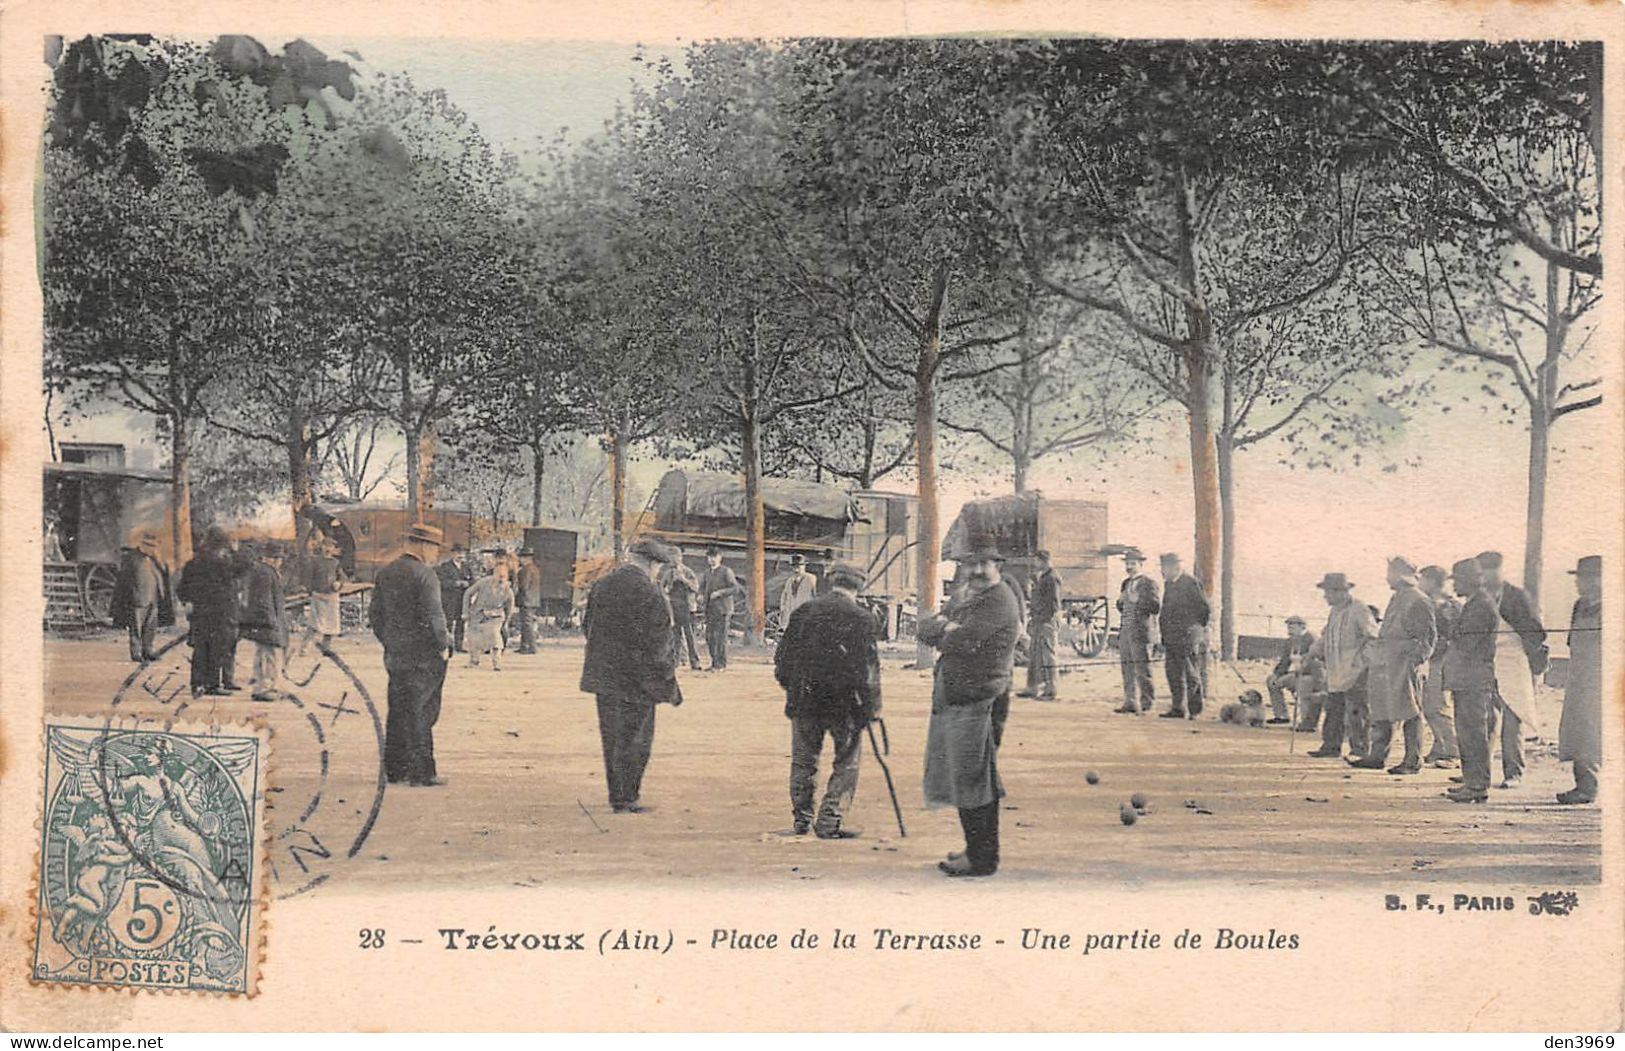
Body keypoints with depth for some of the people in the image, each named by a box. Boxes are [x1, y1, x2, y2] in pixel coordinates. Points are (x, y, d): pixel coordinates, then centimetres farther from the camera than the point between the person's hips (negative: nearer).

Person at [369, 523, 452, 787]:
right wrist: (443, 646, -8)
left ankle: (394, 770, 17)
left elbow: (375, 615, 14)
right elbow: (434, 615, -18)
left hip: (395, 656, 7)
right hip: (425, 657, -7)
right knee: (422, 713, -2)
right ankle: (422, 772, 0)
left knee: (398, 713, 13)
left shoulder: (384, 574, 10)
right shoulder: (425, 575, -14)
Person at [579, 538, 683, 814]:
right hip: (635, 678, -7)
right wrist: (669, 684, -6)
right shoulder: (649, 595, -17)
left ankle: (615, 795, 22)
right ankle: (625, 799, 5)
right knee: (634, 738, 3)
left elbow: (587, 625, 15)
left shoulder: (602, 584, 6)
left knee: (611, 736, 15)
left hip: (602, 674, 7)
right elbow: (657, 644, -16)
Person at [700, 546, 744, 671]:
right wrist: (701, 595, 4)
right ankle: (714, 661, 16)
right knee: (709, 637, 7)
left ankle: (721, 664, -1)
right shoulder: (707, 572, 14)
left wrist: (720, 592, -20)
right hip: (710, 609, 6)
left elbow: (736, 589, -11)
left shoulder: (726, 572, -5)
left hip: (723, 609, -6)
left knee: (721, 637, -7)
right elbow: (702, 585, 26)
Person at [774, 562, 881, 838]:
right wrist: (872, 706, -1)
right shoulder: (861, 618, -7)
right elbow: (869, 668, -9)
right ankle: (829, 822, 3)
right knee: (846, 763, 9)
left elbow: (782, 656, 8)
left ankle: (802, 820, 20)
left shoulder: (804, 611, 3)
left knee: (803, 761, 15)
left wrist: (791, 688, 20)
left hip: (804, 699, 3)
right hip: (844, 702, -3)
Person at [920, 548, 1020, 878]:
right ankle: (977, 849, 25)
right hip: (952, 699, 10)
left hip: (977, 700, -9)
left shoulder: (999, 602, -11)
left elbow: (965, 641, -21)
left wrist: (941, 633, 0)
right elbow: (925, 628, 13)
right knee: (965, 777, 15)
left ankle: (981, 858, 1)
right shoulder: (967, 601, 20)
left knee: (971, 779, -6)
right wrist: (944, 626, -9)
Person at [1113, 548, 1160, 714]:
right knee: (1127, 669, 8)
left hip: (1140, 633, -7)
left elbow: (1156, 607, -12)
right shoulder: (1126, 583, 18)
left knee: (1142, 669, -6)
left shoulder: (1149, 583, -4)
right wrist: (1120, 601, 4)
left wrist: (1137, 600, -18)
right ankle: (1129, 703, 13)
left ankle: (1147, 704, -1)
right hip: (1125, 631, 7)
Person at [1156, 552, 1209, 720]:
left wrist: (1197, 628, -4)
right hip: (1171, 637, 8)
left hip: (1189, 637, -8)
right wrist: (1165, 635, 15)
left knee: (1192, 675, -3)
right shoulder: (1168, 584, 14)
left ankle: (1195, 710, 3)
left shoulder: (1191, 583, -11)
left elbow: (1206, 609, -10)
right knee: (1174, 674, 9)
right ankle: (1178, 708, 16)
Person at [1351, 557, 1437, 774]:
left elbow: (1428, 636, -12)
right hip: (1385, 665, 9)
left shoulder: (1418, 601, -10)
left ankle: (1413, 762, 2)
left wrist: (1416, 660, -18)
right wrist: (1374, 653, 21)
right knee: (1381, 713, 10)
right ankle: (1376, 756, 15)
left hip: (1404, 666, -9)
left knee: (1409, 715, -3)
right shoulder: (1396, 599, 18)